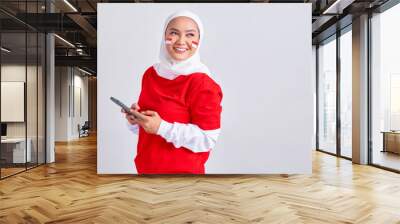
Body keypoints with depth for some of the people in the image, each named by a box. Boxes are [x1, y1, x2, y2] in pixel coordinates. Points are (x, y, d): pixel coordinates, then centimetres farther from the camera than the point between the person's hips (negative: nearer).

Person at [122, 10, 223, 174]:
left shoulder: (202, 84, -19)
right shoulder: (150, 73, 0)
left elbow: (208, 139, -21)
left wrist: (162, 128, -26)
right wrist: (136, 117, -6)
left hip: (182, 170, -5)